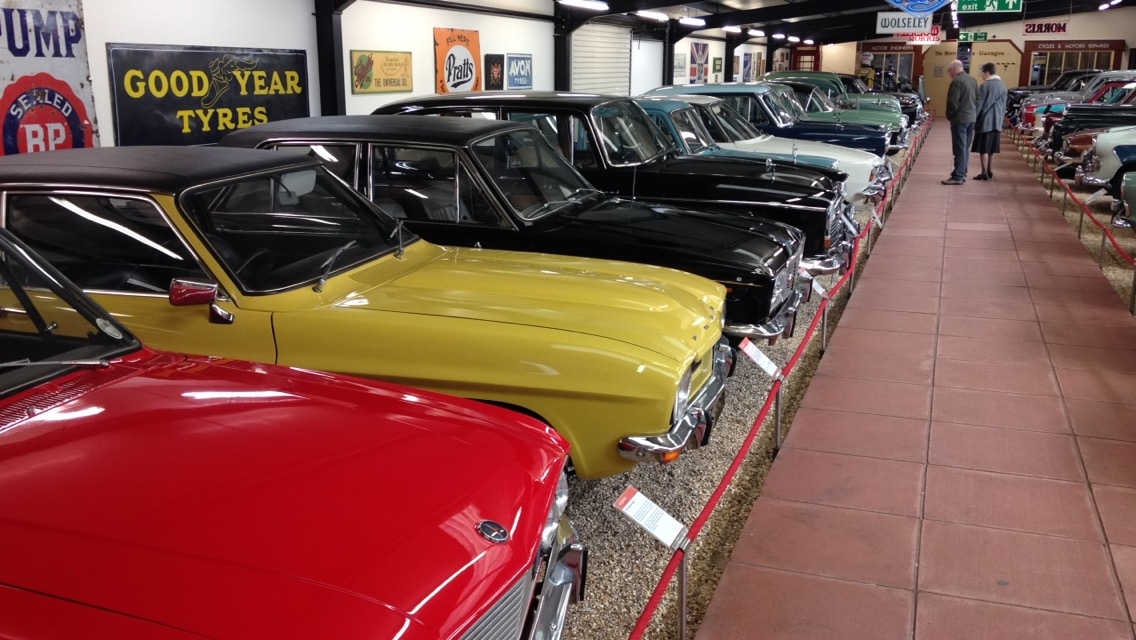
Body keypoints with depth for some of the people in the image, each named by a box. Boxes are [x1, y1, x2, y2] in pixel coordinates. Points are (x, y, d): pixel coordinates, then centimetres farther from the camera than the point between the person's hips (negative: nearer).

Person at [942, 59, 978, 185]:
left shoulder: (956, 81, -15)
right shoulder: (973, 80, 11)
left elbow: (952, 103, -17)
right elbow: (977, 99, 14)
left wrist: (949, 117, -3)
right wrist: (974, 115, 16)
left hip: (960, 119, -8)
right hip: (972, 118, 8)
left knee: (959, 149, -6)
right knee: (966, 148, 13)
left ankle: (958, 176, -4)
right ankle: (962, 173, 17)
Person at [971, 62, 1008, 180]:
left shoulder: (985, 86, -12)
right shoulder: (1002, 86, 9)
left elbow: (979, 104, -12)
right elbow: (1004, 105, 14)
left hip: (985, 122, -7)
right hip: (997, 122, 7)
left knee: (983, 149, -3)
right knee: (991, 148, 16)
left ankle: (984, 173, -4)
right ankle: (989, 170, 22)